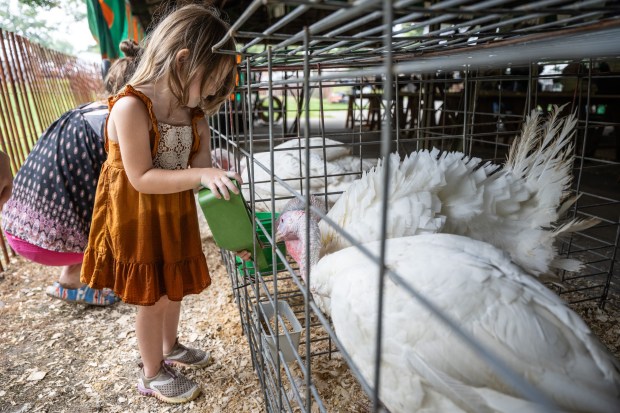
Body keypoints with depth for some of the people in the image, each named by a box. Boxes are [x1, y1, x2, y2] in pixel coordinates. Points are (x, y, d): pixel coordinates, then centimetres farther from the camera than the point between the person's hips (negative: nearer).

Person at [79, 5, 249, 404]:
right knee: (152, 297, 8)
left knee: (176, 286, 21)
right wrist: (201, 174, -34)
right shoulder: (131, 106, -23)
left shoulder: (195, 115, -2)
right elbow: (141, 178, -25)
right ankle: (152, 373, 33)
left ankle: (171, 347, 48)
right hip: (137, 218, -6)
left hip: (177, 214, 7)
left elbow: (210, 179, -5)